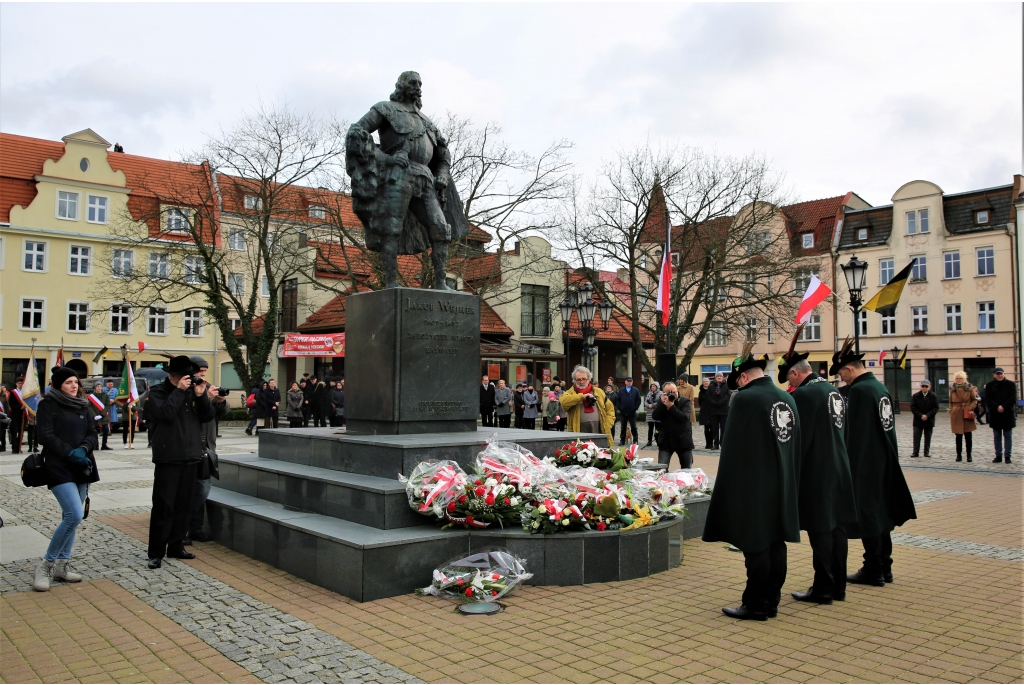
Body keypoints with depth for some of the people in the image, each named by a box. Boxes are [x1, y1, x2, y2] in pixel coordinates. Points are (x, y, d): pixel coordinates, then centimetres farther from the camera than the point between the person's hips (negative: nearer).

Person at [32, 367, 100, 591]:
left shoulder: (82, 405, 13)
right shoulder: (48, 404, -4)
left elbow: (92, 433, 9)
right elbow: (46, 436, -12)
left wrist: (83, 449, -11)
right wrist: (70, 453, -18)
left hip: (82, 467, 6)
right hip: (59, 468, -6)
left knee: (71, 516, 8)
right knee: (75, 515, -17)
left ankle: (62, 564, 17)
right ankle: (46, 564, -3)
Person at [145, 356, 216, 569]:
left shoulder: (192, 390, 13)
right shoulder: (158, 392, -2)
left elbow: (208, 416, 6)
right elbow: (166, 413, -21)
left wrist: (201, 395, -8)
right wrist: (179, 390, -17)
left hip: (191, 457, 6)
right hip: (168, 458, -6)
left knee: (184, 505, 11)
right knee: (163, 506, -5)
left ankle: (176, 546, 21)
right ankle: (156, 552, 2)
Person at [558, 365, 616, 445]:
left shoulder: (599, 392, 14)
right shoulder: (570, 393, 6)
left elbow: (610, 408, 16)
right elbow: (563, 401, -17)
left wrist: (607, 425, 4)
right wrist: (582, 396, -18)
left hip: (600, 433, 3)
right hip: (579, 434, -3)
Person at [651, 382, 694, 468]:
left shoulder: (685, 401, -6)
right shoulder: (661, 401, 3)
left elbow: (684, 418, -22)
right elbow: (655, 417, -9)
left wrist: (671, 406, -30)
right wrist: (662, 403, -21)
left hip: (683, 441, -1)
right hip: (665, 441, 1)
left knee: (687, 470, 9)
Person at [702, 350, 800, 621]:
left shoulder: (745, 399, -16)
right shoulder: (788, 399, 7)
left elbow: (733, 448, -14)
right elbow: (796, 445, 14)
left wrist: (730, 487, -6)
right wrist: (790, 480, 21)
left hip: (753, 487, -8)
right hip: (782, 487, 8)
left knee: (756, 546, 0)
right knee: (776, 543, 12)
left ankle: (756, 605, 8)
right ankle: (771, 601, 23)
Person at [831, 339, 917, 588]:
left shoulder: (858, 390, -18)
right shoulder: (881, 387, 9)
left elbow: (853, 433, -18)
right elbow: (888, 424, 15)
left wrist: (849, 467, -13)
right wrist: (887, 456, 21)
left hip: (865, 466, -9)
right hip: (884, 463, 9)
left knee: (868, 516, 0)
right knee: (880, 514, 16)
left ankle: (873, 571, 8)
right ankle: (884, 567, 25)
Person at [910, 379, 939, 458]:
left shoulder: (934, 396, -1)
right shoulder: (915, 396, -1)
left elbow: (935, 408, -5)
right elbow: (913, 408, -4)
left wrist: (927, 415, -16)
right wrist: (921, 416, -15)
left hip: (929, 420, 0)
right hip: (918, 420, 0)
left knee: (928, 437, 8)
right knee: (916, 436, -2)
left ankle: (927, 452, 16)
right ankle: (915, 452, 1)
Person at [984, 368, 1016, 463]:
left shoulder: (1011, 384, 2)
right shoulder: (989, 385, 4)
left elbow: (1013, 398, -5)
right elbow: (987, 399, -2)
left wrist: (1003, 407, -17)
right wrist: (997, 407, -17)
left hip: (1008, 414, -1)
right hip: (995, 414, 1)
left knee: (1008, 436, 2)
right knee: (997, 436, 6)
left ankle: (1008, 456, 6)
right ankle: (998, 456, 12)